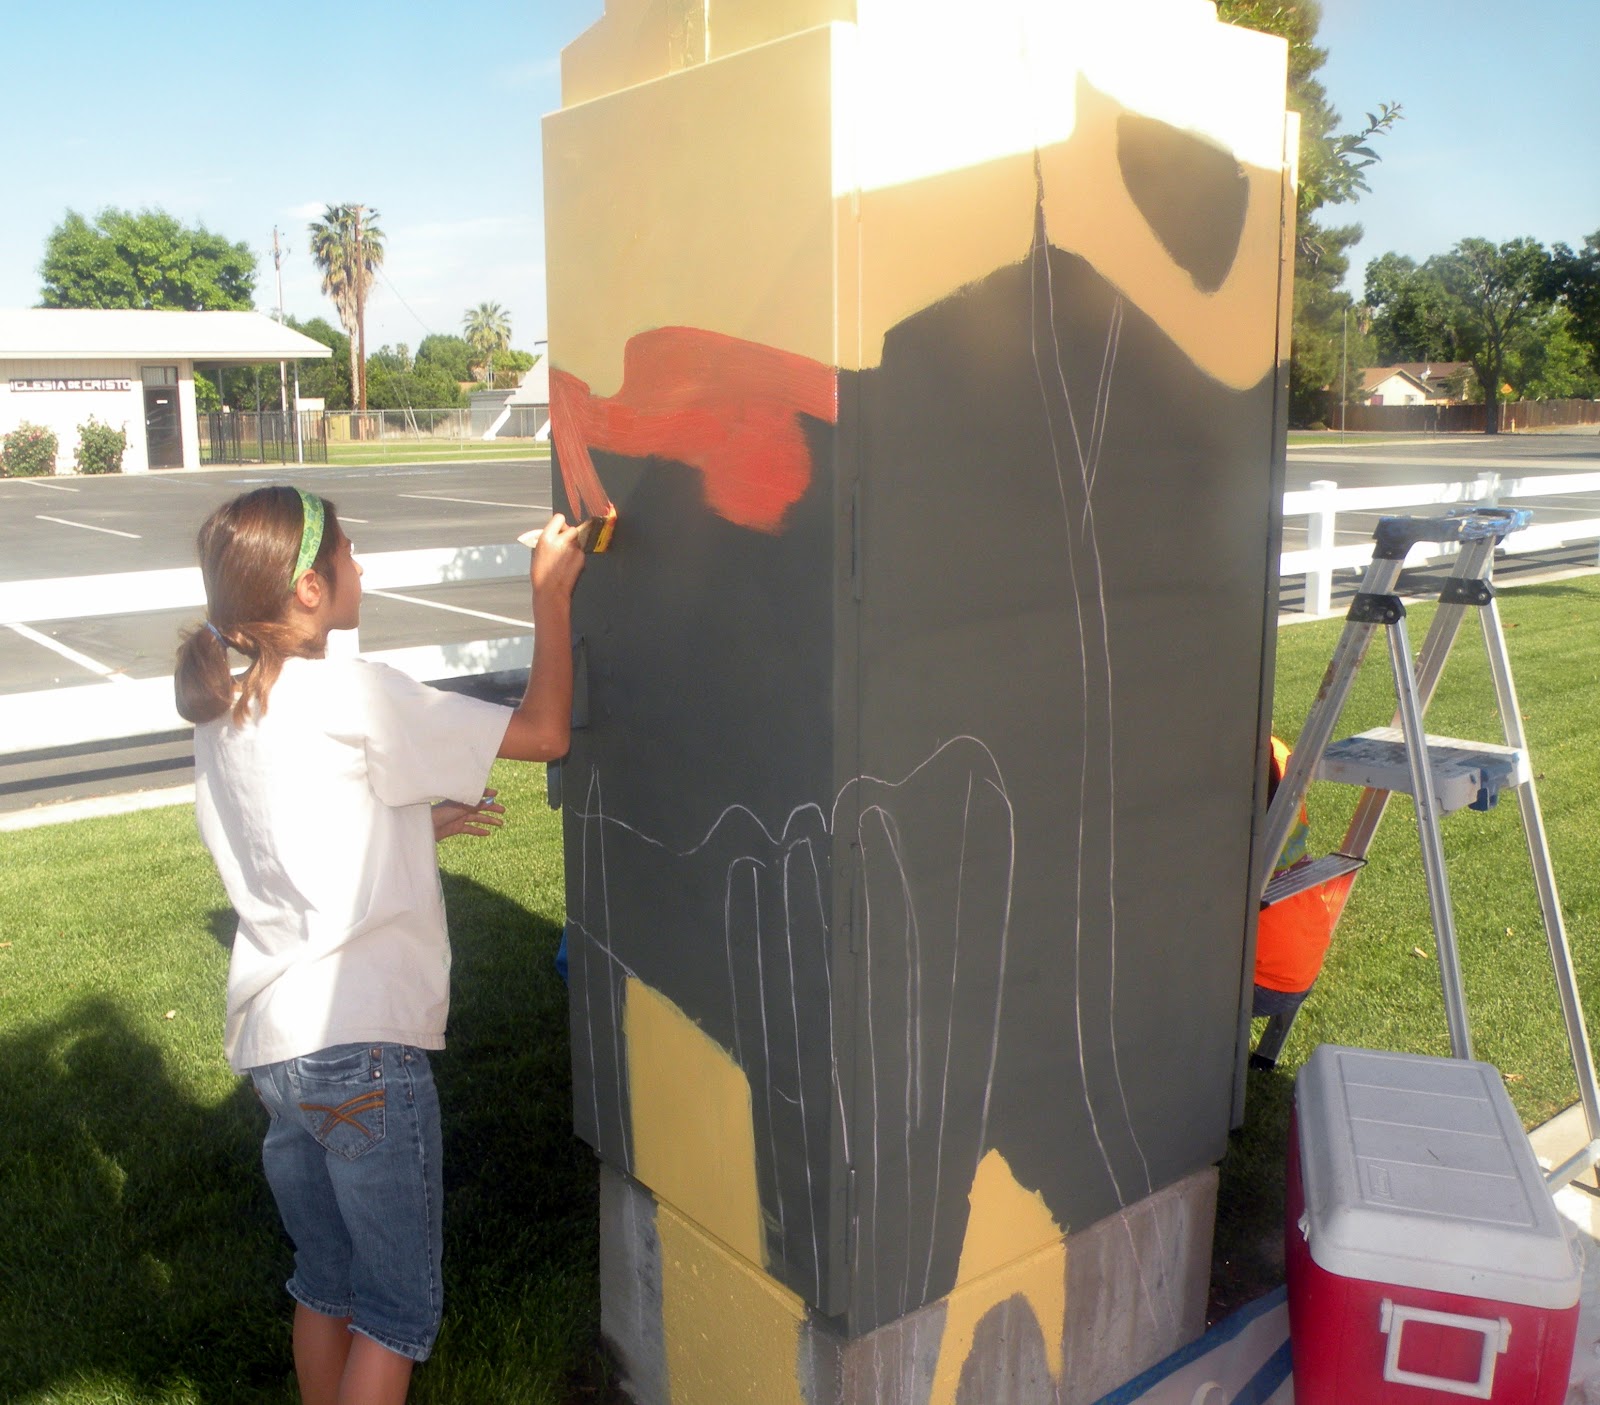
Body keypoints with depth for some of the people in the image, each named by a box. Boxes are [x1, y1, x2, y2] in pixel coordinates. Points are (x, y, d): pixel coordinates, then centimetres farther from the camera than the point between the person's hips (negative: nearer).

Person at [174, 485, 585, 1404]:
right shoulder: (352, 698, -15)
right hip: (363, 1048, -8)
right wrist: (551, 593, -5)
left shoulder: (224, 708, 8)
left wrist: (420, 824, 17)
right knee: (400, 1307, 8)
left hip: (273, 1043, 8)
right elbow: (545, 733, -14)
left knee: (325, 1283, 22)